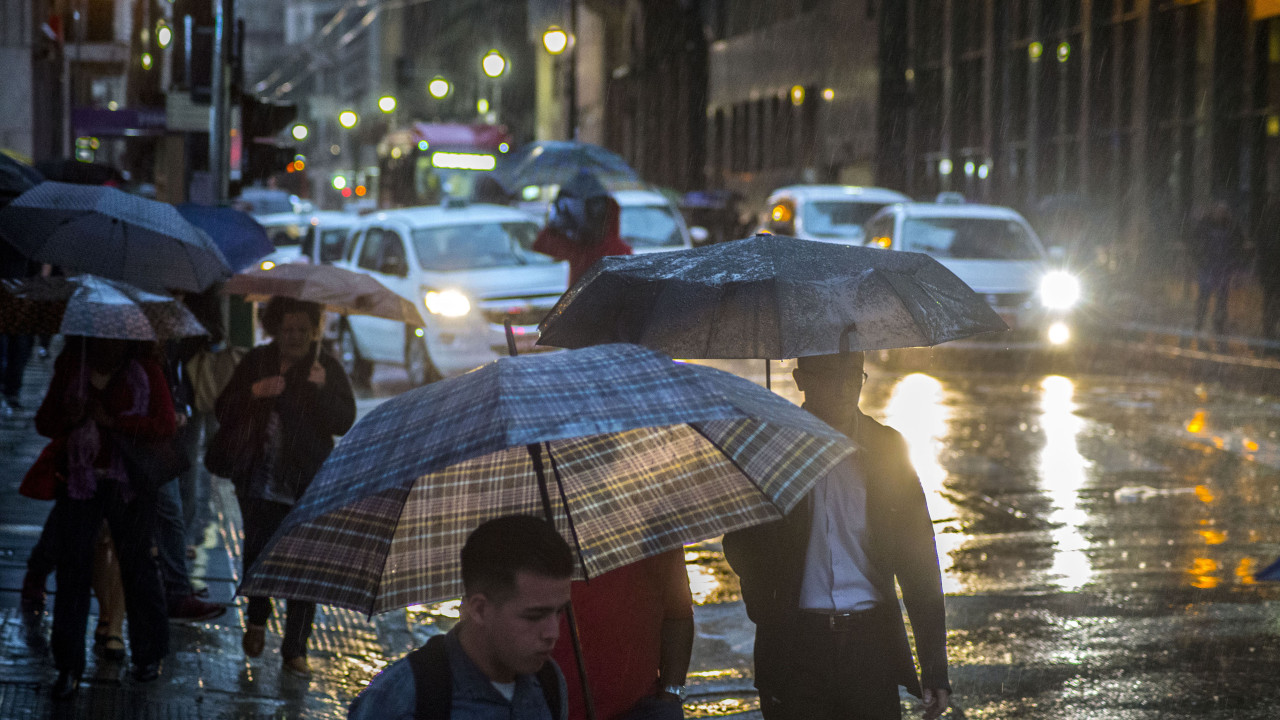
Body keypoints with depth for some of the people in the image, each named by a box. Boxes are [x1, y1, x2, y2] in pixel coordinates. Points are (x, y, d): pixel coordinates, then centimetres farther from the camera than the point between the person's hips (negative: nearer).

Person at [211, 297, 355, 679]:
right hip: (259, 481, 2)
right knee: (257, 551, 5)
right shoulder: (256, 361, 7)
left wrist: (321, 389, -23)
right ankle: (257, 618, 35)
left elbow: (344, 421, -8)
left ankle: (295, 649, 7)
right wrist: (255, 392, -13)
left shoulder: (327, 368, 1)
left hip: (307, 485, -1)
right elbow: (224, 408, 4)